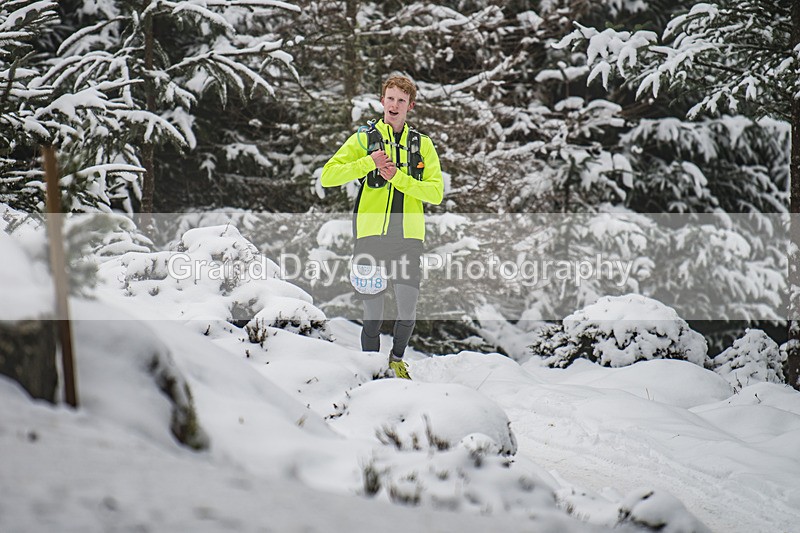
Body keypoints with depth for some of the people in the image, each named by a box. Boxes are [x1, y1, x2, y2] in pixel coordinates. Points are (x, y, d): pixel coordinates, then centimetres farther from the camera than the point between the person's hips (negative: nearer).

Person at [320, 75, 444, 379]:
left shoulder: (422, 145, 12)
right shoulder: (363, 140, 9)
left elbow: (436, 193, 1)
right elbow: (328, 177, 0)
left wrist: (399, 178, -11)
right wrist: (368, 163, -11)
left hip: (408, 238, 1)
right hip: (371, 236, -1)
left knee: (407, 312, -3)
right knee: (373, 314, -1)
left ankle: (397, 358, 23)